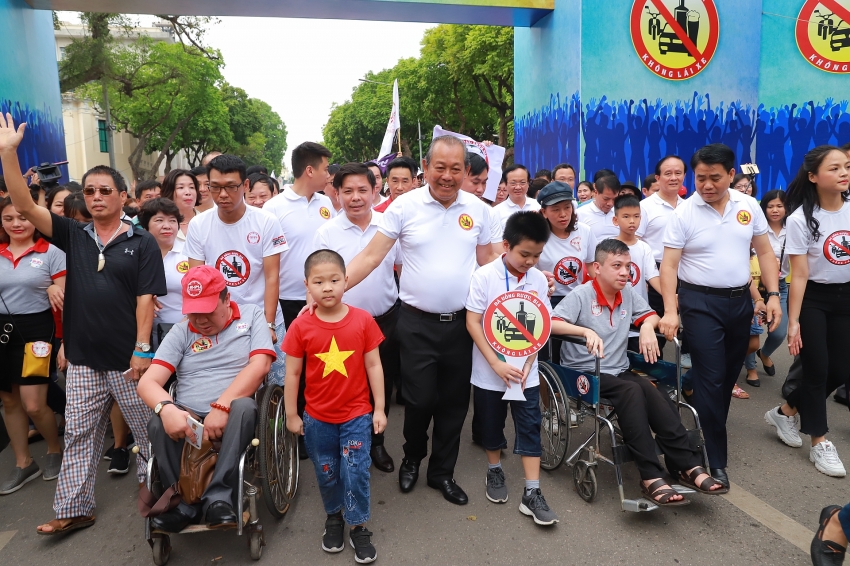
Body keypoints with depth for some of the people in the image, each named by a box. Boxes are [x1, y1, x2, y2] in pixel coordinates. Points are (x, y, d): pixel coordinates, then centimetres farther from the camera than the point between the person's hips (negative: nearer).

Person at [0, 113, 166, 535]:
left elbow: (146, 299, -8)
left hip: (128, 359, -3)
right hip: (83, 359, 4)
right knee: (78, 436, 12)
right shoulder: (73, 236, 6)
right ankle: (73, 510, 25)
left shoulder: (141, 242, -4)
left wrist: (142, 349, -12)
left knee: (148, 430, 9)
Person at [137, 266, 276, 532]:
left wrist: (222, 406, -22)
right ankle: (185, 501, -12)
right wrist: (167, 409, -25)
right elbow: (147, 383, -2)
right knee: (158, 422, -28)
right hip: (188, 420, 2)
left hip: (232, 417, -2)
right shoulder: (180, 332, 9)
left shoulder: (252, 315, 5)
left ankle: (219, 497, -26)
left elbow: (260, 365, -11)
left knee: (244, 406, -35)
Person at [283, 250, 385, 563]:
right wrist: (291, 415, 1)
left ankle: (359, 527, 24)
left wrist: (379, 409, -3)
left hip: (357, 415, -1)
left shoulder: (363, 320, -12)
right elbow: (292, 373, -3)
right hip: (317, 418, 1)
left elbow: (374, 366, -5)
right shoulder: (300, 327, -12)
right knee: (326, 473, 17)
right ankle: (334, 517, 42)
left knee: (356, 473, 2)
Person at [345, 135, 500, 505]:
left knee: (454, 402, 12)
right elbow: (370, 257, -9)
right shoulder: (405, 206, -7)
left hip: (461, 322, 3)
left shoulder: (478, 210, 2)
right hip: (417, 323, -2)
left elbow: (488, 263, 12)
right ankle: (412, 459, 35)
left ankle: (442, 472, 33)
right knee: (420, 399, 4)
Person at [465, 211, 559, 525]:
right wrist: (497, 364, -18)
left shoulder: (539, 279, -4)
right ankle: (494, 471, 38)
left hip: (525, 371, 2)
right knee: (491, 425, 15)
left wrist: (526, 365, -10)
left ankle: (532, 493, 12)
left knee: (530, 428, 4)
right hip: (489, 370, -2)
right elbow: (472, 323, -13)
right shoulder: (484, 276, -13)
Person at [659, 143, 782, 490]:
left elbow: (764, 252, 9)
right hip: (701, 302, -4)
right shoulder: (683, 214, -9)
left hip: (740, 300, 5)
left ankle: (711, 429, 35)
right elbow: (669, 265, -12)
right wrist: (670, 310, -22)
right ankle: (715, 459, 3)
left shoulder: (749, 206, 3)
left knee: (730, 375, 15)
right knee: (711, 377, -6)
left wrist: (773, 295, 0)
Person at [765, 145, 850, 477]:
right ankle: (820, 444, 15)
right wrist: (793, 321, -16)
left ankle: (786, 412, 27)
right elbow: (799, 275, -15)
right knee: (818, 370, -1)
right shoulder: (800, 220, -15)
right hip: (812, 299, -5)